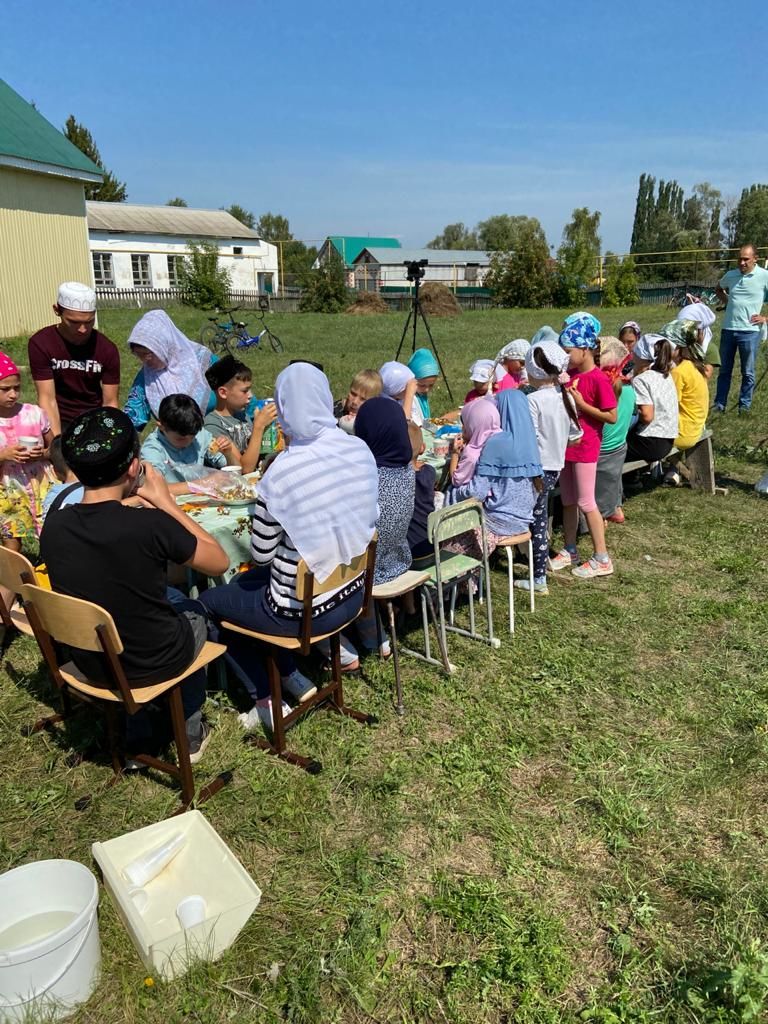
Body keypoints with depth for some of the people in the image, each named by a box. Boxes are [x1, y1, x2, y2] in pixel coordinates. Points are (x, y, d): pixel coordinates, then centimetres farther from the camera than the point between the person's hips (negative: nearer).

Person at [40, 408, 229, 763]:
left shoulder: (52, 528, -15)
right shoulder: (150, 525, -30)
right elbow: (219, 562, -13)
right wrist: (166, 503, -10)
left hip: (90, 661, 4)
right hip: (155, 662, -4)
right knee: (195, 614, 28)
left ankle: (135, 737, 40)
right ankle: (190, 736, 40)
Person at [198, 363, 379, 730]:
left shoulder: (281, 472, -25)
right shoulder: (360, 450, -8)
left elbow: (261, 554, -13)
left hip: (303, 611, -6)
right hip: (351, 595, 7)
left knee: (208, 602, 19)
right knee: (248, 582, 29)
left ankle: (267, 700, 22)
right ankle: (292, 677, 30)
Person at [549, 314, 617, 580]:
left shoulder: (598, 379, -15)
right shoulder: (570, 374, 7)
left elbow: (612, 416, -17)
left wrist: (581, 403, -20)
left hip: (585, 447, -8)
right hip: (566, 444, 8)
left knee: (585, 502, -3)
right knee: (568, 500, 14)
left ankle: (602, 559, 7)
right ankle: (570, 551, 27)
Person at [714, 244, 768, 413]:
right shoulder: (730, 275, 5)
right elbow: (719, 289, 27)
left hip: (749, 331, -4)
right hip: (728, 329, 4)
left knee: (748, 373, 6)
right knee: (724, 371, 12)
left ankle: (744, 406, 16)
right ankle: (719, 404, 21)